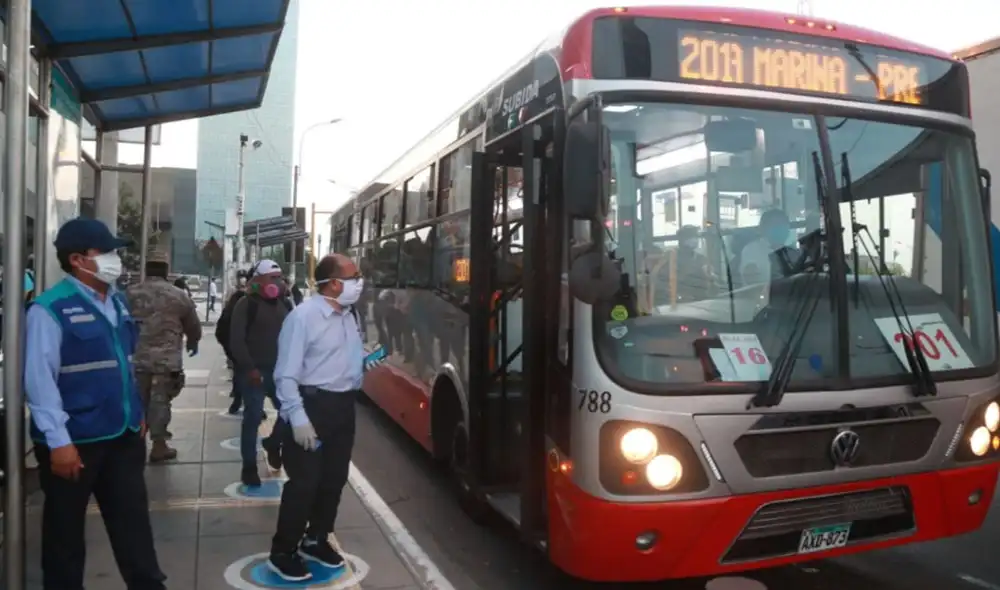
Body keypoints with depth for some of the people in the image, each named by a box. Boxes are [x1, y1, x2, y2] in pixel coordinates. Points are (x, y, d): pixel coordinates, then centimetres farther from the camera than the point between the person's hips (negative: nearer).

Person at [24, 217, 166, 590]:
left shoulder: (117, 301, 7)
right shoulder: (50, 309, -15)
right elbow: (39, 380, -17)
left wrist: (136, 414, 15)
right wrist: (59, 442, -18)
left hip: (124, 435, 6)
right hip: (75, 441, -6)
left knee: (133, 521, 14)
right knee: (65, 531, 14)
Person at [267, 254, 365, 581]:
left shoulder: (350, 315, 7)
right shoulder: (304, 315, -17)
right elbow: (286, 374, -19)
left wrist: (369, 358, 4)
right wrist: (298, 418, -24)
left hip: (344, 405, 8)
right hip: (314, 404, -8)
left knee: (334, 479, 16)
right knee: (304, 482, -1)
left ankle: (316, 540, 36)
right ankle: (282, 552, 17)